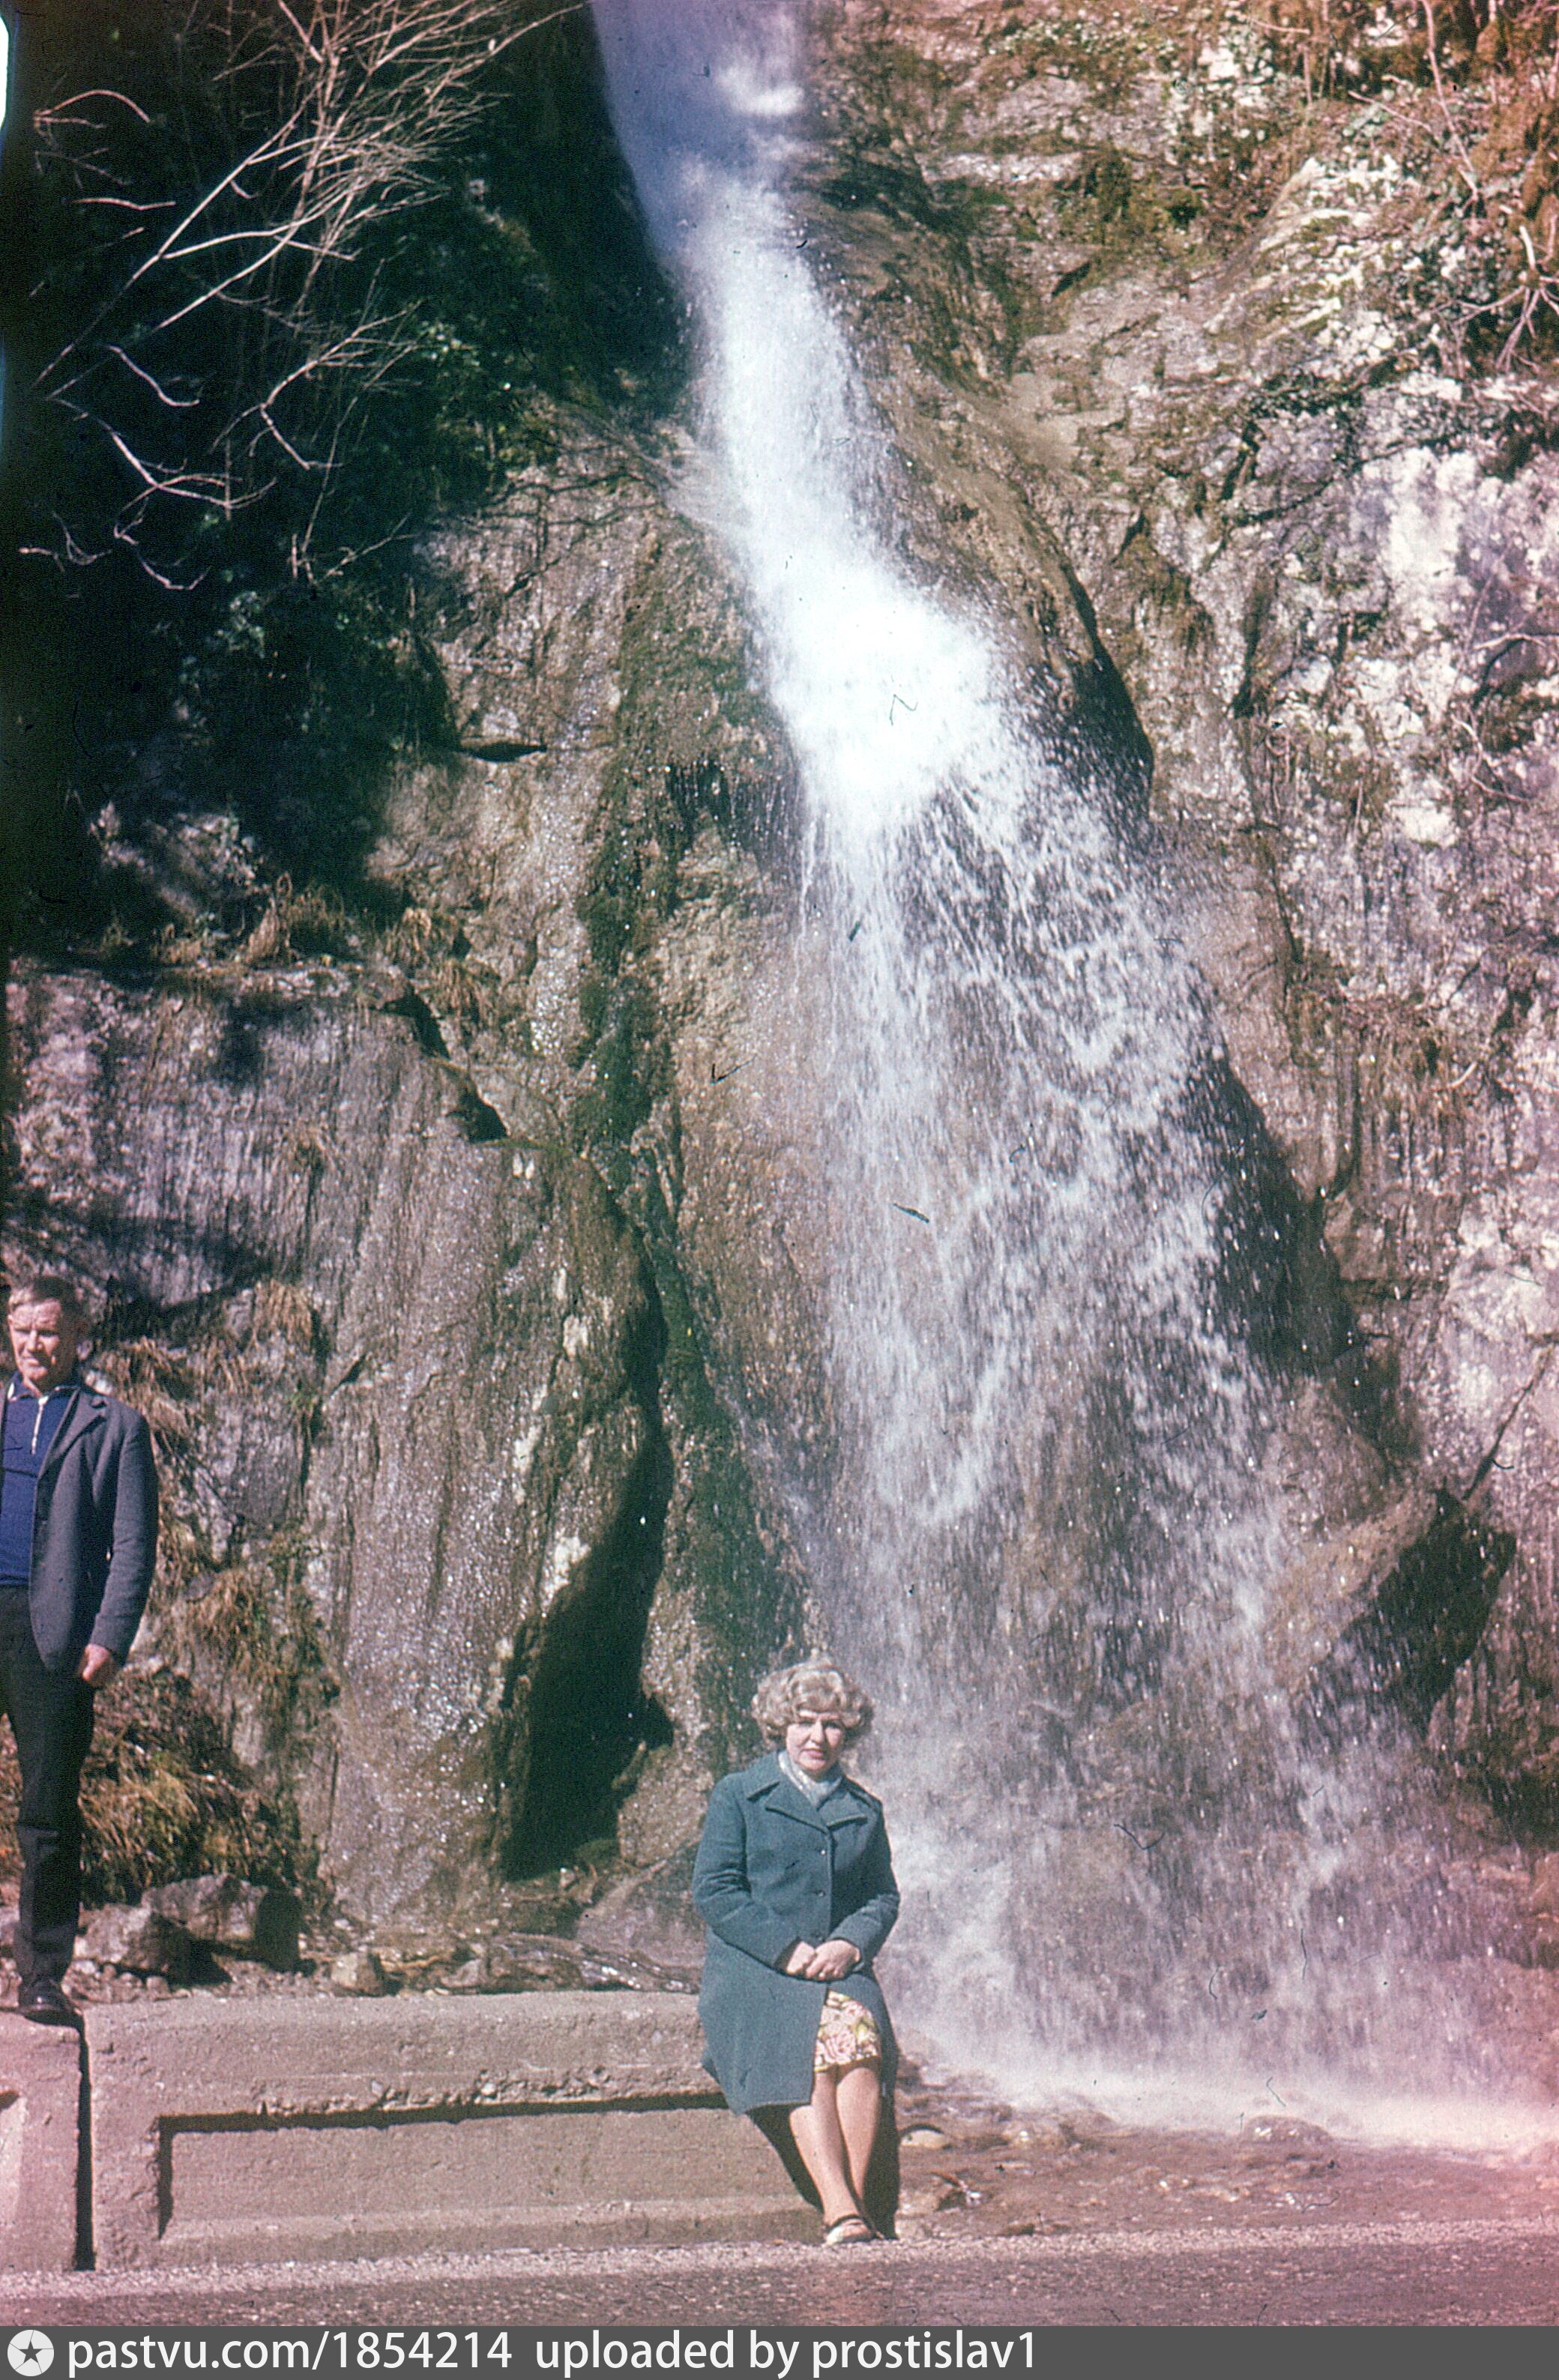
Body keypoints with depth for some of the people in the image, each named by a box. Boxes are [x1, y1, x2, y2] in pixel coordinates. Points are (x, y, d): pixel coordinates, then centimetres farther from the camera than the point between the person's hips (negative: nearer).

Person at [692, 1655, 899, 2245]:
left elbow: (884, 1897, 19)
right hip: (753, 1971, -3)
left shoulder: (863, 1809, 21)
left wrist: (849, 1943, -4)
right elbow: (712, 1891, 0)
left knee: (859, 2038, -33)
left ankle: (853, 2198, -37)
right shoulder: (738, 1795, 9)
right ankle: (840, 2211, -43)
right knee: (808, 2056, -33)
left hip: (841, 1970, 3)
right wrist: (787, 1949, -11)